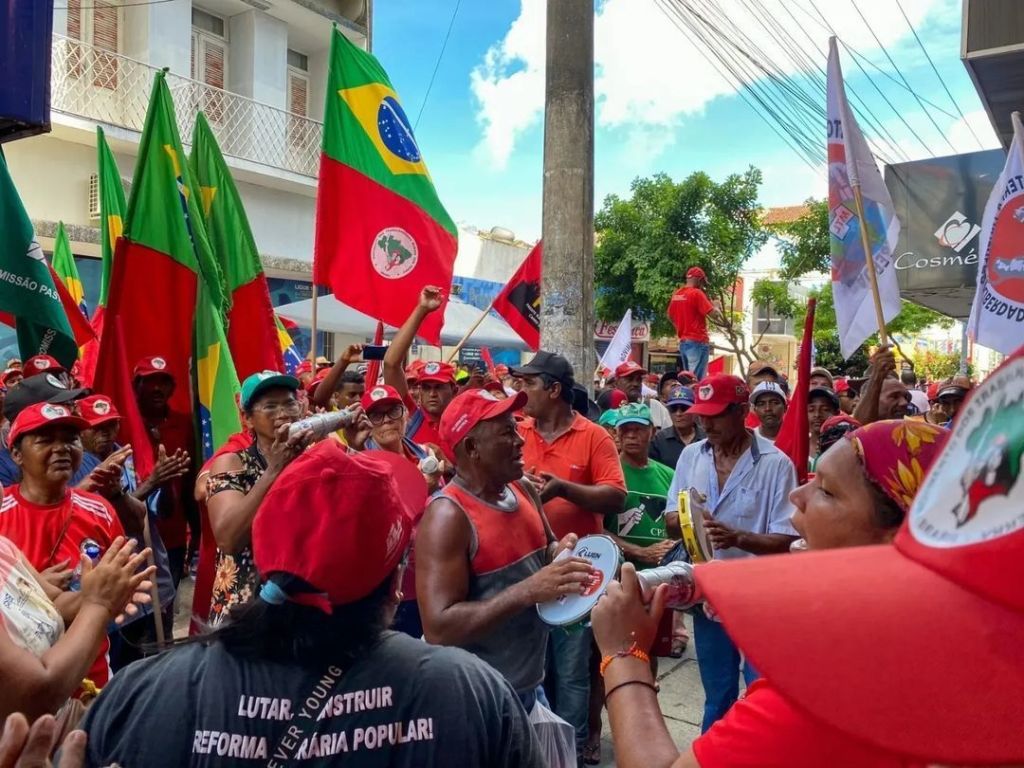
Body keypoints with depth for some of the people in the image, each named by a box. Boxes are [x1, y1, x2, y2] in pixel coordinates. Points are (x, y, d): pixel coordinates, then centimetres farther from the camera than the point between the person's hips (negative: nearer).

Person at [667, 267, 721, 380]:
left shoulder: (676, 294, 10)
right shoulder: (697, 293, -13)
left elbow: (670, 316, 22)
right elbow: (714, 314, -16)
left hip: (683, 342, 8)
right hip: (698, 342, -8)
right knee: (697, 378, -8)